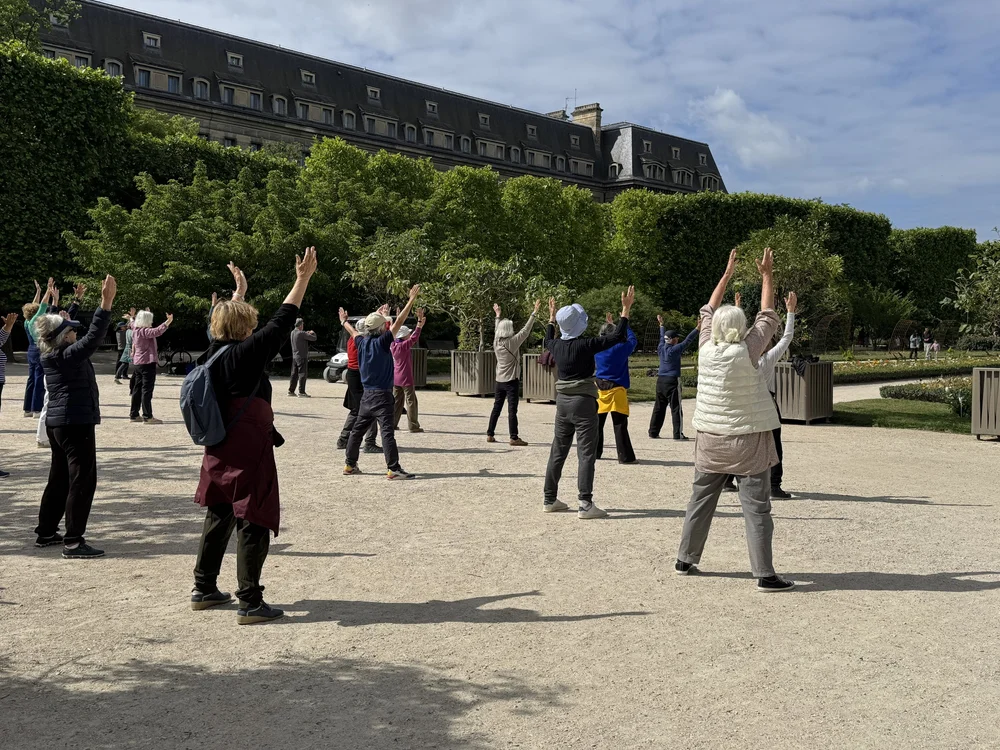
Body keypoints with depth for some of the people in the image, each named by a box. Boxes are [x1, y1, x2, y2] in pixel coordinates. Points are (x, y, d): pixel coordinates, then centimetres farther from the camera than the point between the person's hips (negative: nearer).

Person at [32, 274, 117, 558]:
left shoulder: (50, 356, 10)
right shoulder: (68, 355, -16)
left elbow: (58, 326, 27)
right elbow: (94, 337, -32)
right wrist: (106, 303, -37)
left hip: (58, 422, 10)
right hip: (76, 423, -10)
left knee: (60, 479, 18)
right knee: (82, 481, -8)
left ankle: (45, 532, 26)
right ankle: (73, 542, -8)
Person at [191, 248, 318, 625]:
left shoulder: (214, 352, 5)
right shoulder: (246, 353, -16)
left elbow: (228, 316, 24)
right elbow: (281, 323, -13)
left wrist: (240, 290, 40)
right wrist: (303, 279, -6)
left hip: (220, 451, 8)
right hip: (250, 451, -8)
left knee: (219, 517, 19)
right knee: (253, 523, -2)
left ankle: (204, 589, 28)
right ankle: (250, 604, 1)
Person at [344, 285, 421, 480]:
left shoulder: (362, 342, 4)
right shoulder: (381, 342, -14)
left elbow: (368, 330, 27)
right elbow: (398, 323, -16)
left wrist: (379, 315, 40)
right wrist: (411, 300, -14)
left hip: (367, 395, 7)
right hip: (382, 396, -7)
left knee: (358, 429, 14)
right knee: (387, 432, -10)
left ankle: (349, 464, 21)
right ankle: (393, 469, -13)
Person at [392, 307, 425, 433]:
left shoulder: (394, 344, 3)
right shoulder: (404, 346, -17)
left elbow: (395, 333, 19)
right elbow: (415, 337, -25)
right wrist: (420, 321, -27)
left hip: (396, 378, 8)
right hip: (406, 378, -8)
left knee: (396, 401, 12)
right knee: (411, 401, -3)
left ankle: (392, 423, 12)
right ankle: (413, 426, -3)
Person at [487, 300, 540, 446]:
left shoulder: (496, 342, 2)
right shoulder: (512, 342, -14)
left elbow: (497, 329, 21)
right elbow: (526, 330, -15)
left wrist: (498, 315, 35)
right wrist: (534, 312, -13)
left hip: (499, 381, 6)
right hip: (511, 381, -6)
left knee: (496, 408, 13)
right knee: (512, 410, -5)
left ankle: (490, 435, 16)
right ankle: (514, 438, -5)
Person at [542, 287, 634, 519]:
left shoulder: (557, 345, 3)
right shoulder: (585, 345, -15)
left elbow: (547, 341, 28)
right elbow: (617, 337, -12)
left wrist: (551, 317, 37)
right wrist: (626, 310, -5)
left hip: (562, 402, 6)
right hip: (583, 403, -6)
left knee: (558, 452, 14)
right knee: (586, 454, -4)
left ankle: (549, 499, 20)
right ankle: (585, 504, -7)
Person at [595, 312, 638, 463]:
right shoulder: (620, 348, -10)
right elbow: (633, 339, 7)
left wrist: (610, 325, 28)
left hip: (599, 388, 5)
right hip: (617, 390, -5)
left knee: (597, 423, 14)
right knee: (620, 425, -5)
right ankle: (625, 456, -5)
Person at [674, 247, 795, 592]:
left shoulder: (706, 350, -2)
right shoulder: (746, 352, -13)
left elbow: (709, 311, 12)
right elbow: (768, 318, -2)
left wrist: (728, 273, 20)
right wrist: (766, 275, 7)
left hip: (710, 440, 5)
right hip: (747, 440, -5)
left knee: (701, 500, 15)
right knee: (756, 507, -2)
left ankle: (685, 560, 23)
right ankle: (765, 574, -2)